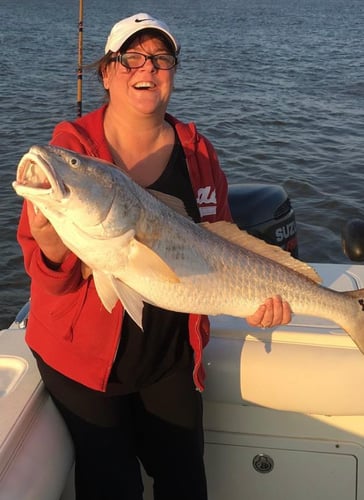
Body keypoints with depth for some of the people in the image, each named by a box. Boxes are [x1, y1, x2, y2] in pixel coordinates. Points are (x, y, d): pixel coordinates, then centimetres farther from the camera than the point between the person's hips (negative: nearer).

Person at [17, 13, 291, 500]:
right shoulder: (71, 145, -12)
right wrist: (53, 247, -36)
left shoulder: (197, 151, -3)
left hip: (172, 355, 3)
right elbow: (50, 273, -13)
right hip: (85, 353, -2)